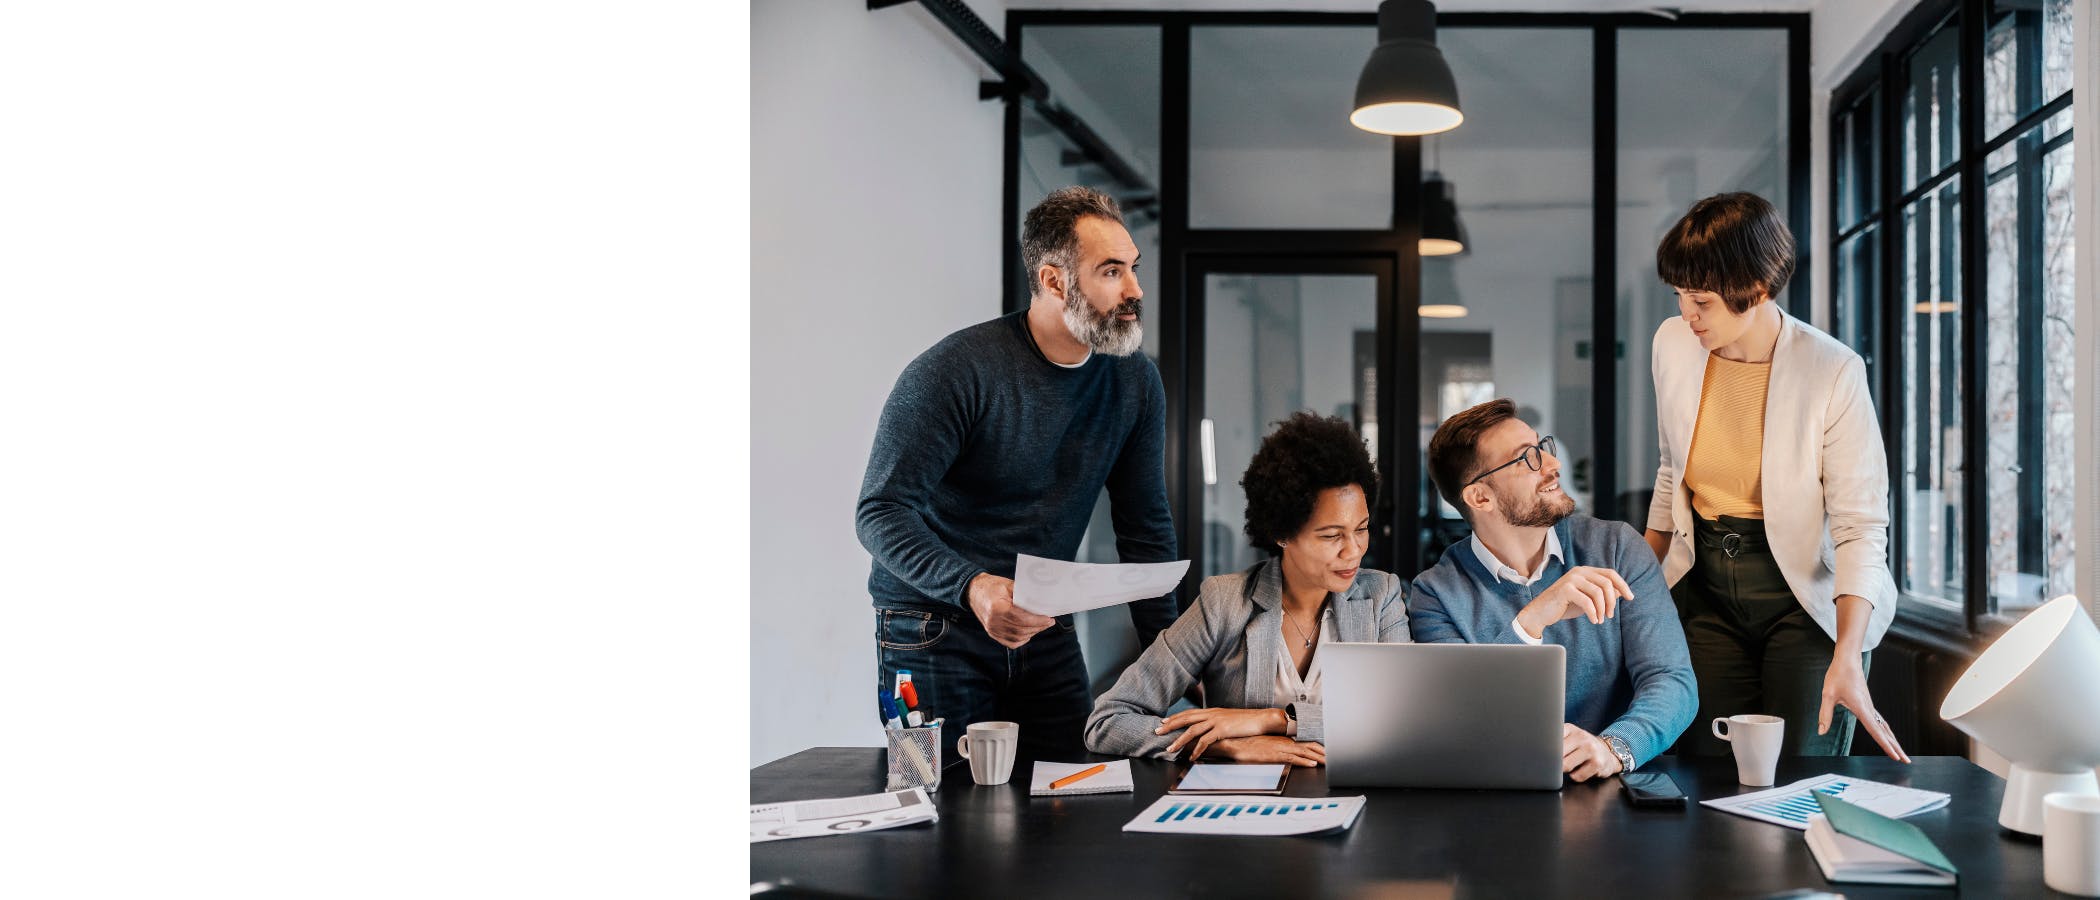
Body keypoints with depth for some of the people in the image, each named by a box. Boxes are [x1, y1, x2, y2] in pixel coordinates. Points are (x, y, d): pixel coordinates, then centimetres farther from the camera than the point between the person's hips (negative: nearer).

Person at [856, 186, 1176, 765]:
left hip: (1046, 632, 5)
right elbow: (880, 512, -20)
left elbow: (1145, 528, 7)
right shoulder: (952, 371, -18)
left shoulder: (1135, 382, 1)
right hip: (933, 627, -5)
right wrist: (972, 586, -37)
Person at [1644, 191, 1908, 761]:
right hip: (1708, 590, 4)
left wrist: (1847, 658, -28)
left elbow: (1860, 527, -17)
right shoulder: (1673, 344, -3)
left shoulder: (1833, 373, -18)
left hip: (1807, 598, -4)